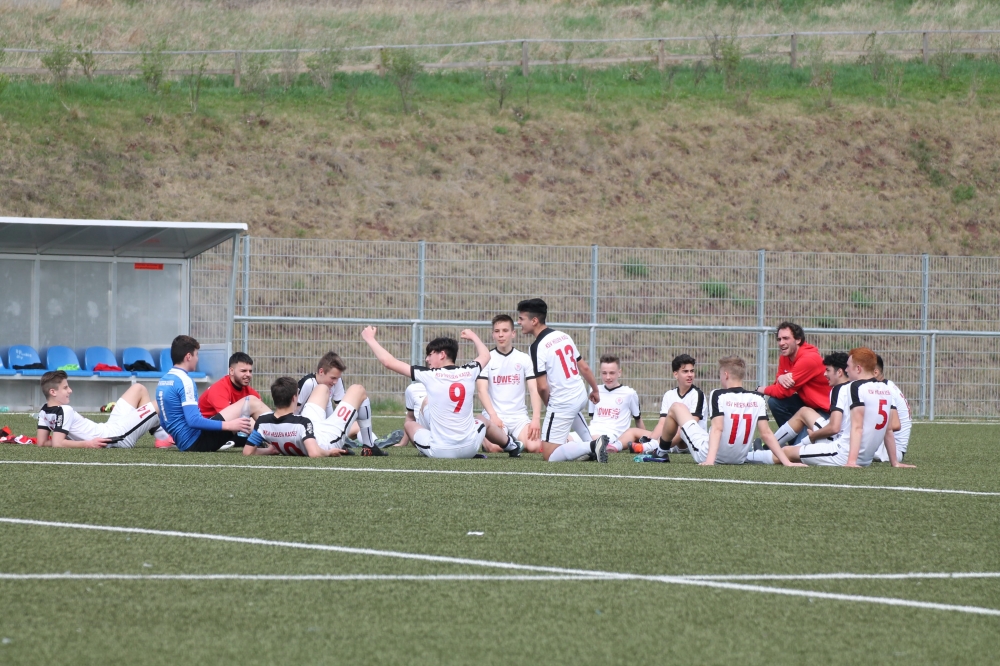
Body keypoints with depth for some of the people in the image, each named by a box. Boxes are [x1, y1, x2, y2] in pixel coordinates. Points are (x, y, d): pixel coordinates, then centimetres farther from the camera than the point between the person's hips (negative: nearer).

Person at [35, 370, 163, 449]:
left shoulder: (45, 412, 0)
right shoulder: (64, 411, -25)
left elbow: (42, 442, 2)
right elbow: (57, 444, -34)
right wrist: (88, 444, -26)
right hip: (119, 436, -10)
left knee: (138, 389, 24)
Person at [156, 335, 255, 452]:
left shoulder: (163, 381, 14)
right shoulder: (184, 381, -15)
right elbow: (193, 420, -25)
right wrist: (227, 425, -22)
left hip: (185, 444, 10)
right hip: (197, 441, -10)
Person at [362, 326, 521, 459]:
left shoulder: (430, 375, -11)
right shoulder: (469, 373, -2)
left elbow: (389, 362, -5)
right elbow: (485, 356, 24)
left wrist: (370, 339, 9)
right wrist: (473, 337, 43)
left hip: (439, 451, -3)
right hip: (469, 449, 3)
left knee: (410, 424, 24)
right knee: (483, 420, 36)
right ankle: (511, 446, 48)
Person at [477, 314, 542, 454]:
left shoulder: (524, 359, 8)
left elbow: (534, 390, 2)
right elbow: (482, 390, -6)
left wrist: (536, 418, -14)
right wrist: (493, 416, -23)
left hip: (519, 416, 2)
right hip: (494, 416, -2)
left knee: (534, 447, -26)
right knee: (495, 448, -32)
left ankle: (515, 441, 10)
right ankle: (485, 440, 7)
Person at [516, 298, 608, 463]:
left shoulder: (537, 347, -17)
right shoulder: (564, 336, 5)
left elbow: (543, 387, -18)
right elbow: (584, 367, 13)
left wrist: (548, 404, 3)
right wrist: (595, 390, 29)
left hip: (561, 404, -8)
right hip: (581, 396, 8)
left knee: (549, 455, -1)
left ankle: (591, 447, -16)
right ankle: (589, 441, 33)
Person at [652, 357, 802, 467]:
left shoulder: (718, 396, -16)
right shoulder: (758, 399, -5)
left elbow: (717, 428, -26)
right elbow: (766, 433, -9)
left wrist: (709, 461, -34)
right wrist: (786, 462, -8)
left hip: (707, 454, -5)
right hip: (740, 458, 5)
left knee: (676, 407, 16)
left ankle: (661, 452, 36)